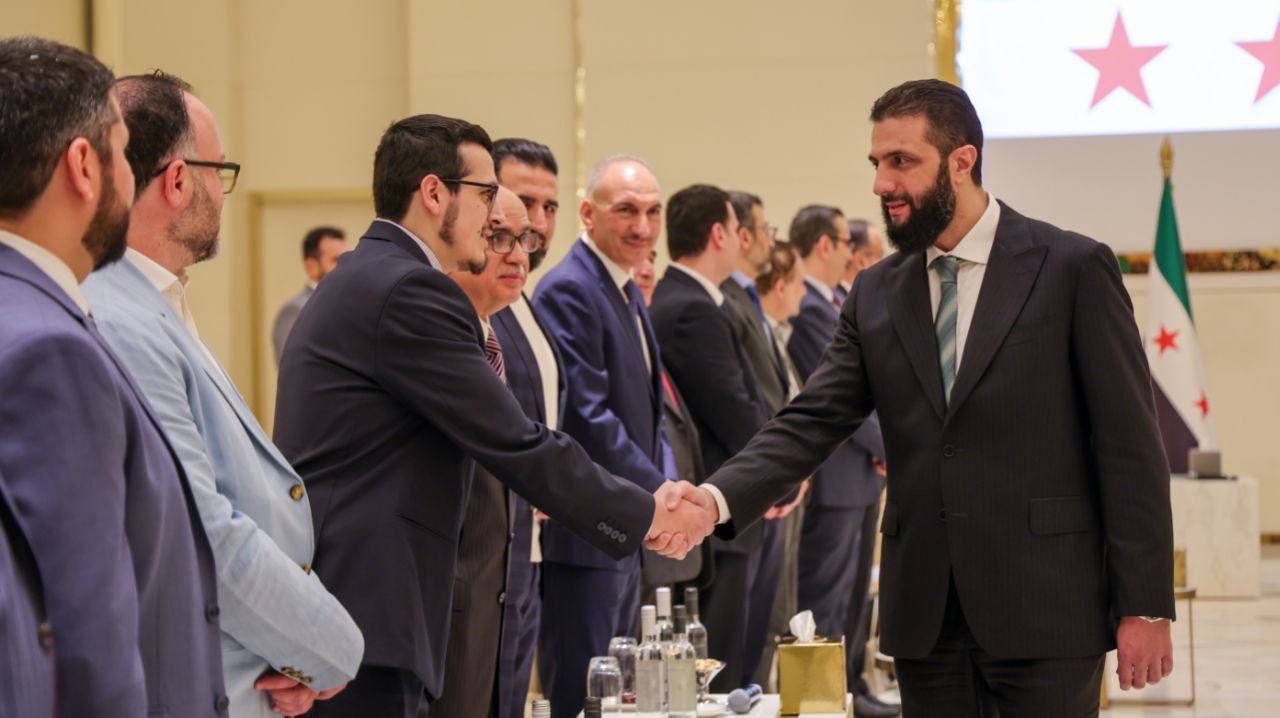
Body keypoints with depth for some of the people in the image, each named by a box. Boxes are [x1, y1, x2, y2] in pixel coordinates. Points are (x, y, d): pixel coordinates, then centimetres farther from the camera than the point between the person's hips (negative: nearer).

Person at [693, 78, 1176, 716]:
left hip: (1045, 611, -4)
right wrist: (718, 498, -16)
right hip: (924, 614, 4)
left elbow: (1128, 443, -5)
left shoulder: (1073, 269, -3)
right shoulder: (876, 294, 11)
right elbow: (810, 423, 3)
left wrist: (1145, 607, -9)